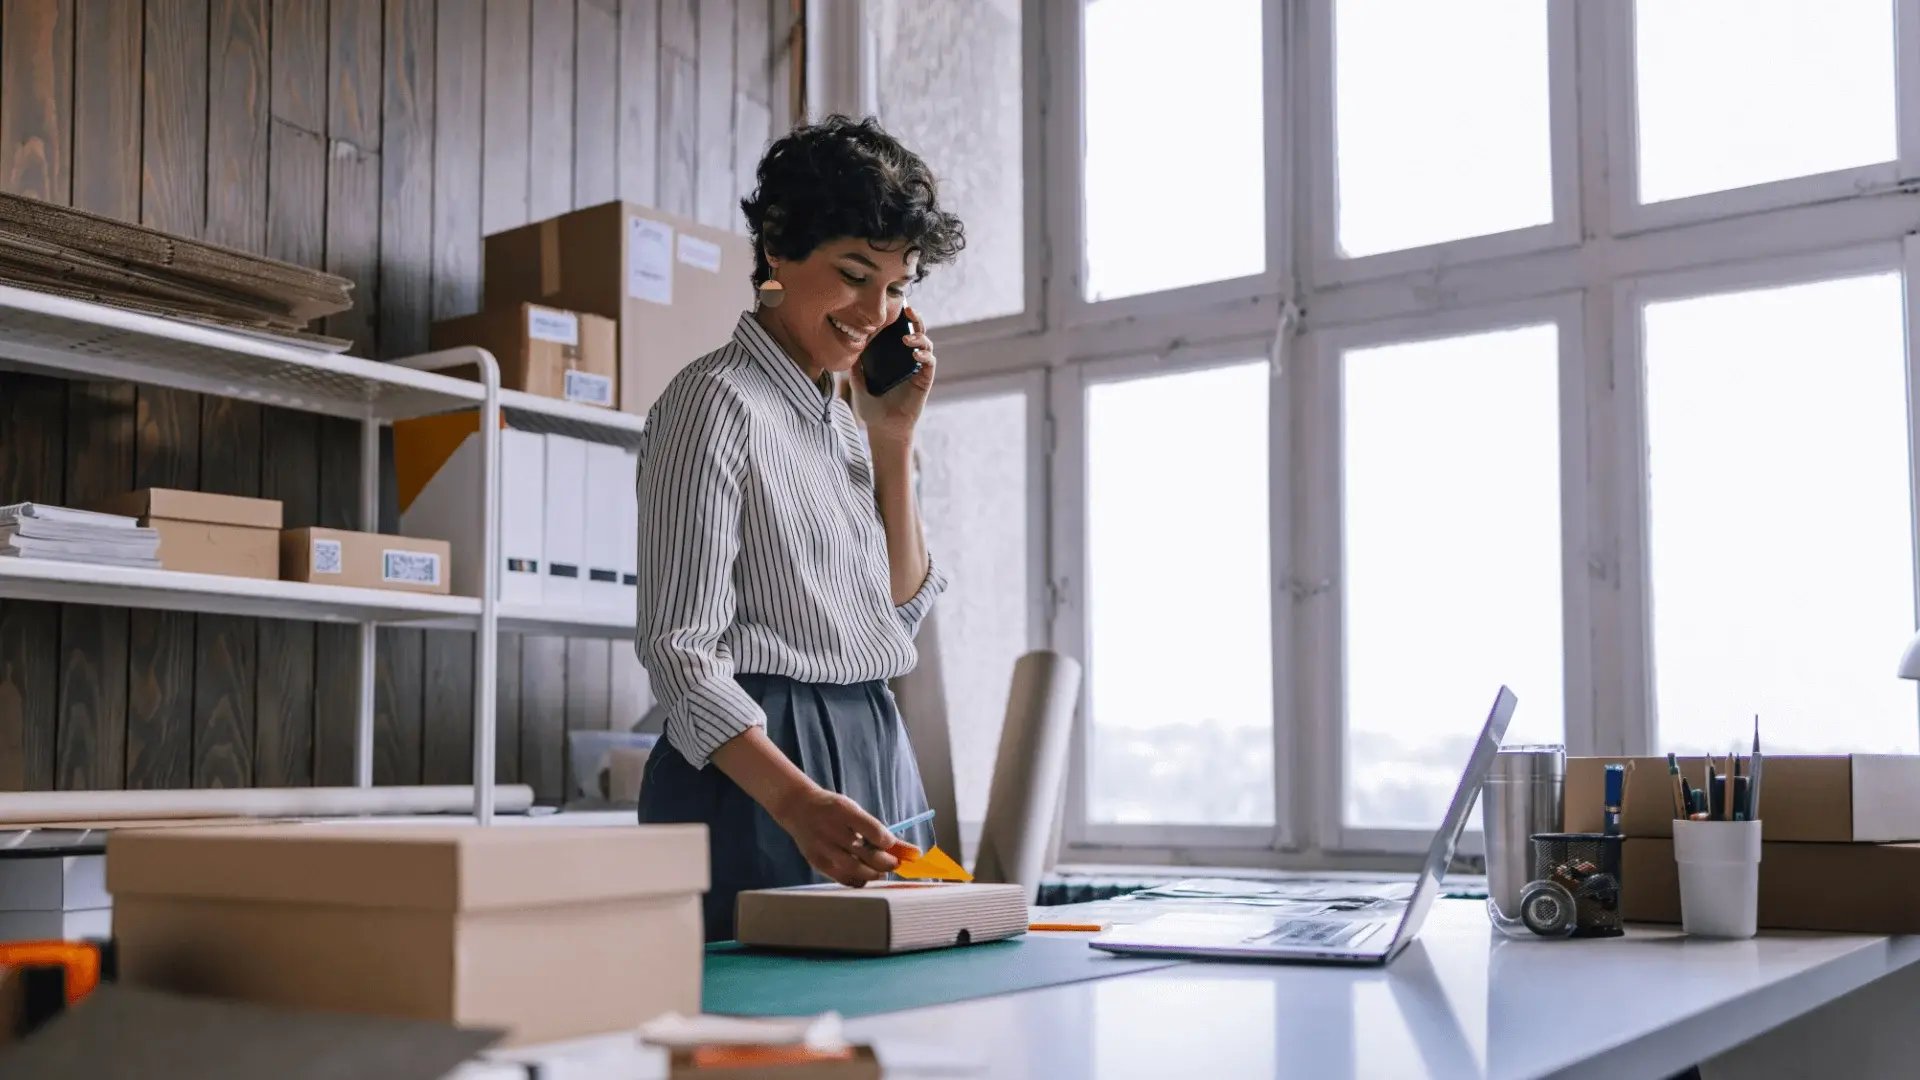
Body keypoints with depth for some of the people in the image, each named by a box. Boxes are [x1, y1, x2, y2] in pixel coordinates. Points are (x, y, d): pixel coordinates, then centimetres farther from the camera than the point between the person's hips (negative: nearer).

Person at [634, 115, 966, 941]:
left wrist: (893, 440, 7)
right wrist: (796, 801, -32)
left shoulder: (841, 419, 15)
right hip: (753, 776, -8)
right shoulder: (718, 400, -11)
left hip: (874, 762, 8)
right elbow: (680, 649, -18)